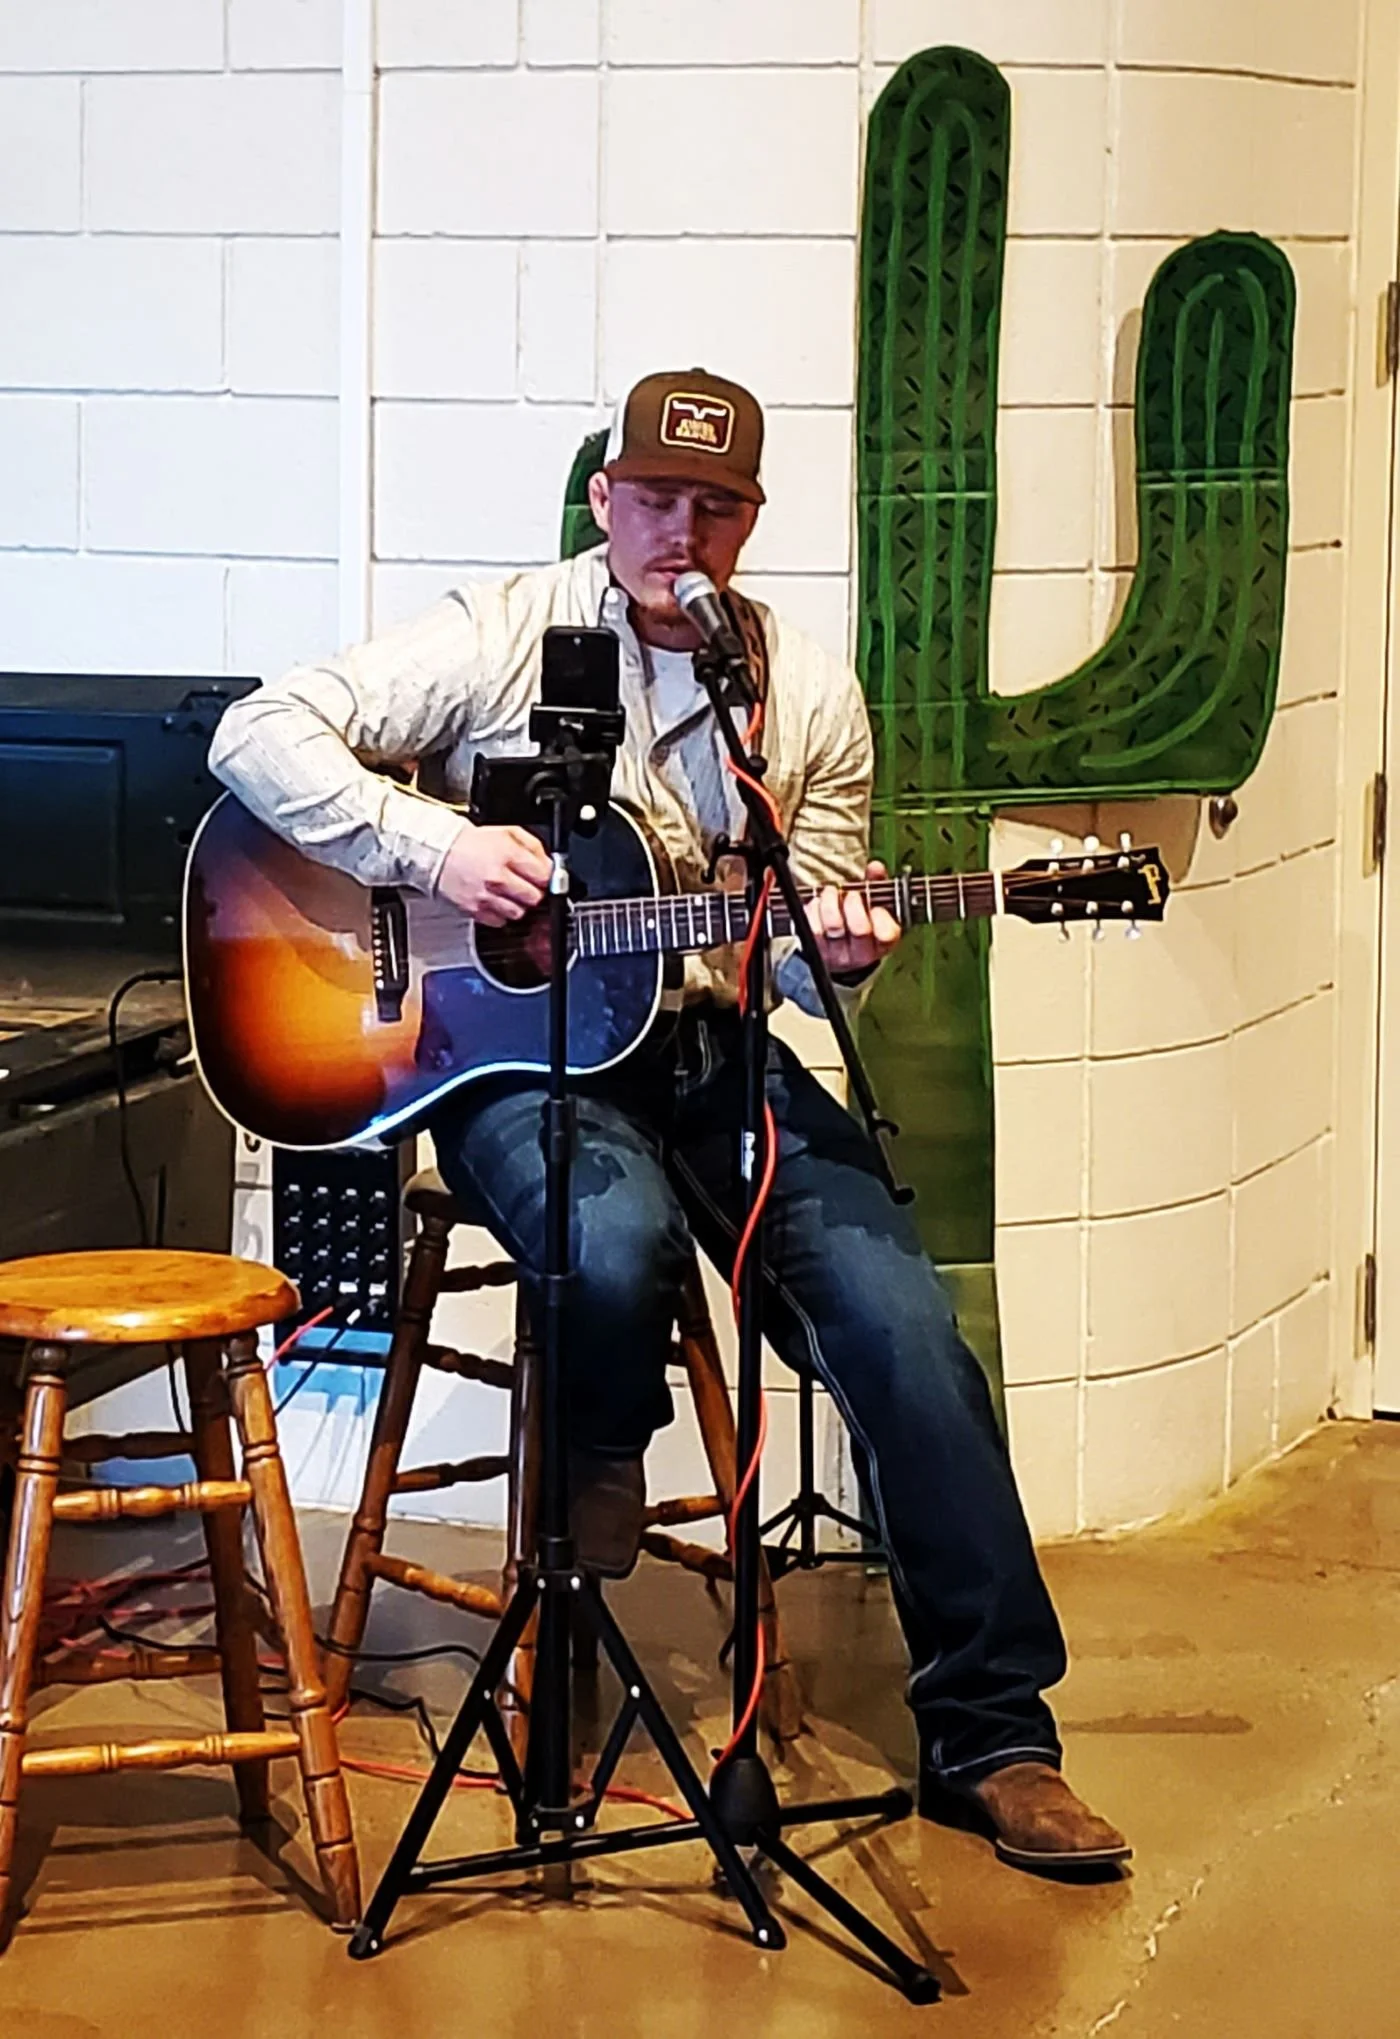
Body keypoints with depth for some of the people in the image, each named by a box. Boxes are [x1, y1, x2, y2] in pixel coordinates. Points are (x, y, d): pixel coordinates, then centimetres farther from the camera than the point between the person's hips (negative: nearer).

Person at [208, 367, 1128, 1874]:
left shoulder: (809, 693, 9)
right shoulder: (501, 636, -2)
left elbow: (812, 936, 14)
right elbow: (262, 735, -7)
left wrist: (839, 953, -11)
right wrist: (434, 847, -19)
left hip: (713, 1049, 3)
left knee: (905, 1324, -17)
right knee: (620, 1241, -37)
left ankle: (990, 1735, -9)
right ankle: (599, 1454, 2)